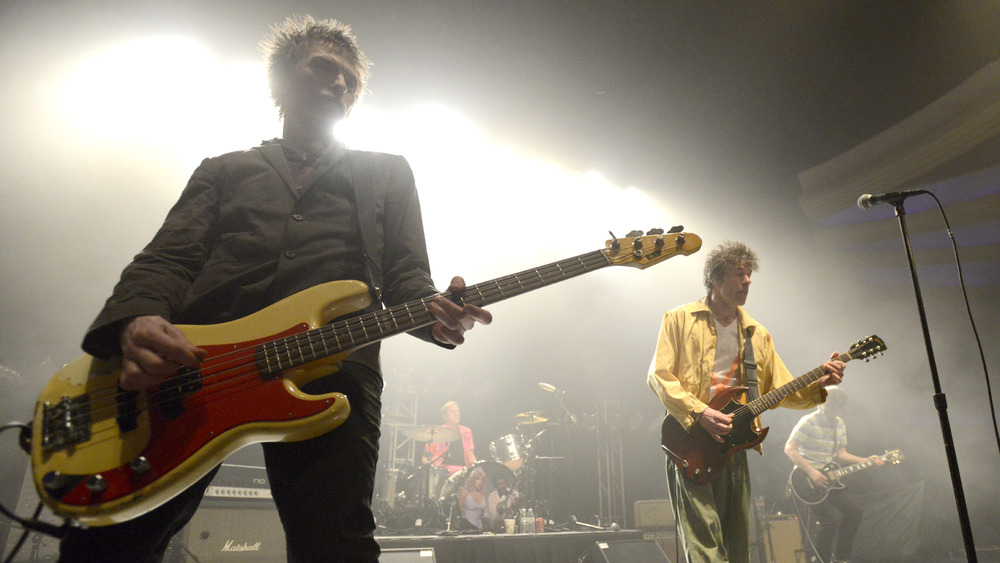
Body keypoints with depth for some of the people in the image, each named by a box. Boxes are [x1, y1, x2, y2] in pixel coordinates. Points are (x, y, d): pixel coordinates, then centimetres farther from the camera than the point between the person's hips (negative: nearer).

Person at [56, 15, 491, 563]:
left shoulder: (388, 173, 25)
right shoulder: (224, 170, 26)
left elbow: (406, 277, 15)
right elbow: (167, 259, 13)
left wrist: (436, 313, -9)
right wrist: (136, 322, -11)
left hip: (331, 366, -1)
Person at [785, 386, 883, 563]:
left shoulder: (840, 424, 10)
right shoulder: (809, 422, -16)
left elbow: (840, 454, 15)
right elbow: (789, 449, -21)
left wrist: (866, 461, 2)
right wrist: (812, 472, -25)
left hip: (829, 478, 8)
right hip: (808, 478, -8)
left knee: (855, 510, -2)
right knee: (830, 521, -15)